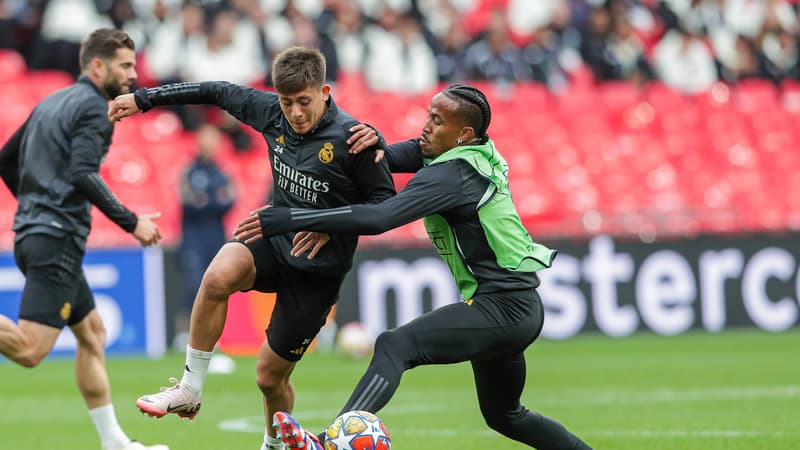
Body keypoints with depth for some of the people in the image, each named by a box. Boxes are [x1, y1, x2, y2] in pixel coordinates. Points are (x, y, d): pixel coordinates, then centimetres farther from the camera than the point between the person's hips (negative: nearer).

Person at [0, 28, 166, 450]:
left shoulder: (51, 102, 19)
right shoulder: (93, 107, -8)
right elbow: (82, 173, -22)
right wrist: (131, 222, -19)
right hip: (57, 240, -10)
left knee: (92, 333, 16)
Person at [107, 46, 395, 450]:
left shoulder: (352, 138, -19)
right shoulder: (272, 113, -4)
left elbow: (386, 201, -13)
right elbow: (218, 92, 10)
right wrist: (143, 99, 13)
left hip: (319, 268, -4)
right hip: (276, 242, 4)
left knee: (270, 375, 3)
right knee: (219, 275, -31)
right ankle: (190, 390, -18)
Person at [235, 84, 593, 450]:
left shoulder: (451, 175, -18)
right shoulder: (479, 153, 8)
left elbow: (379, 218, -30)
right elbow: (397, 157, 15)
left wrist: (288, 219, -32)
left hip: (501, 307, -11)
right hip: (522, 310, 11)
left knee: (395, 346, -27)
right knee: (504, 416, 27)